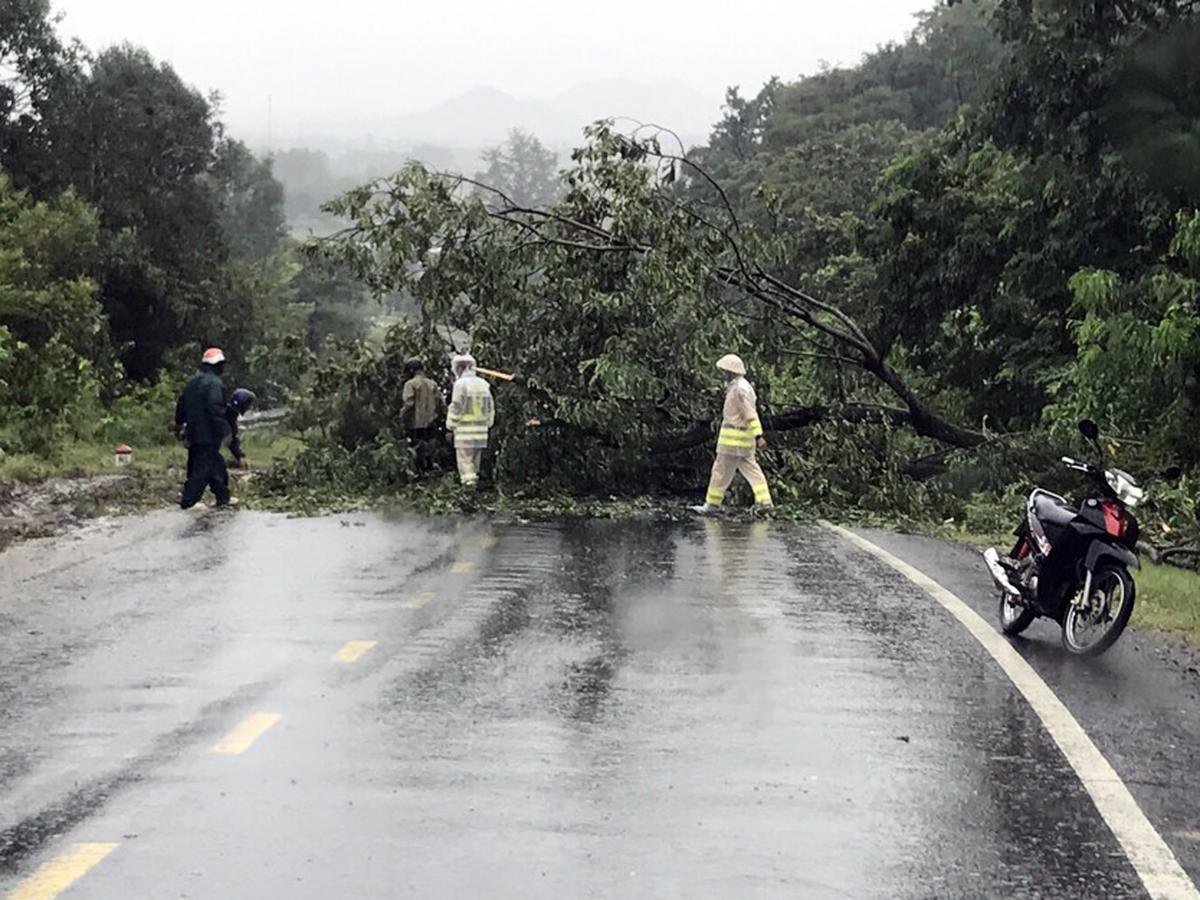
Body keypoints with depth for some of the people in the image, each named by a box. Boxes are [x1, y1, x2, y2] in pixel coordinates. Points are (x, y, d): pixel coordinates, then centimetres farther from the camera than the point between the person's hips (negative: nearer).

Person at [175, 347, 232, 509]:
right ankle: (188, 501, -7)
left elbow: (181, 405, 20)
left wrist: (180, 423, 30)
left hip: (193, 434, 9)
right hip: (208, 435, -9)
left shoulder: (192, 382, 14)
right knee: (203, 467, -5)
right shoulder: (214, 383, -15)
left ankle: (223, 498, 20)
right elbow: (216, 409, -22)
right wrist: (224, 430, -19)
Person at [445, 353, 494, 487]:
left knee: (465, 465, -4)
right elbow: (490, 409, 15)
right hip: (481, 431, 7)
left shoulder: (461, 384, -10)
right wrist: (488, 424, 24)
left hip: (465, 432, -7)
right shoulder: (483, 384, 11)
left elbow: (456, 408, -11)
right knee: (475, 465, 15)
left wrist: (450, 426, 0)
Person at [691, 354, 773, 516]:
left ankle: (712, 505, 4)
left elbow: (751, 414, -22)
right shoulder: (736, 386, 15)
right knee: (751, 469, 9)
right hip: (743, 439, 10)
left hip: (734, 438, -10)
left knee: (721, 470, -2)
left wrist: (758, 436, -26)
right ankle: (764, 501, 6)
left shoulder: (739, 389, -18)